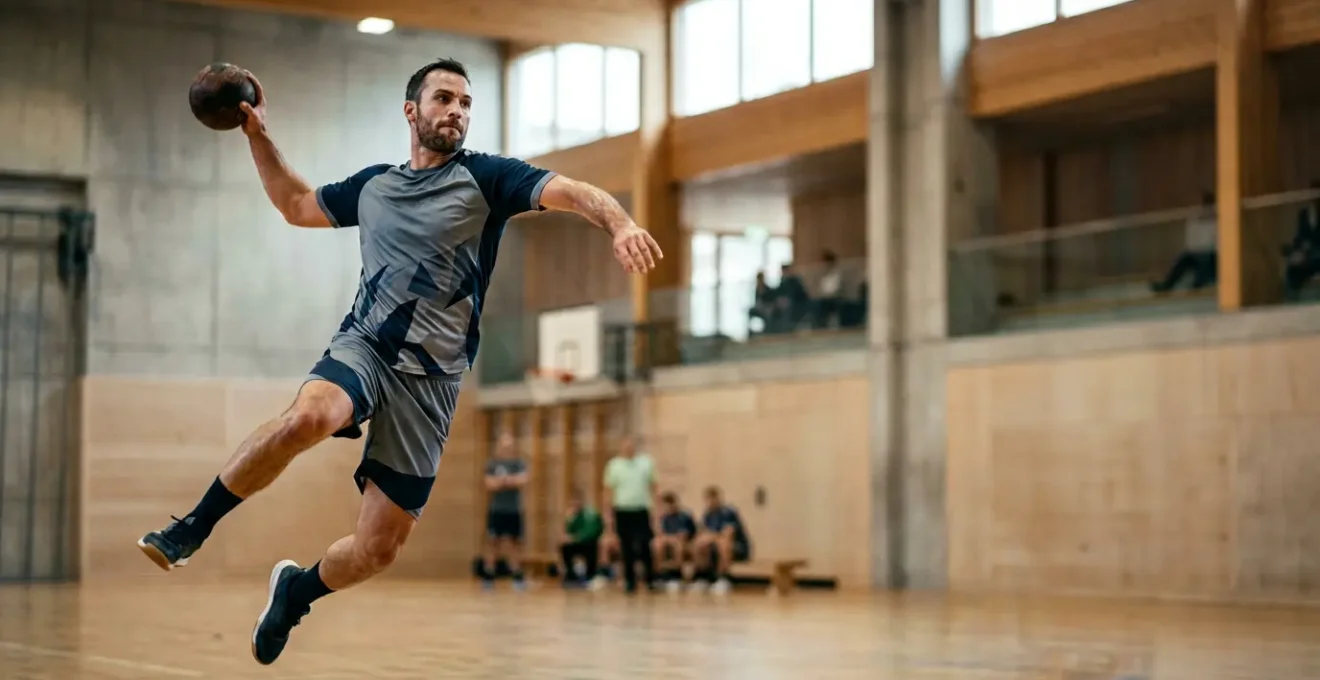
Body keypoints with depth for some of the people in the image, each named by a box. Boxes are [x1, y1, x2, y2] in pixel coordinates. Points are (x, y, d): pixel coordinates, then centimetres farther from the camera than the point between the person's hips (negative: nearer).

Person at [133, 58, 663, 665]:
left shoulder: (486, 177, 1)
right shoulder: (372, 184, 13)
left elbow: (571, 192, -14)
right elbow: (295, 205, 30)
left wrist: (619, 223, -34)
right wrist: (257, 135, 21)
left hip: (431, 378, -1)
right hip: (363, 347, 1)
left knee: (377, 550, -1)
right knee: (307, 416, -37)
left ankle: (295, 593, 32)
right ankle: (192, 529, -18)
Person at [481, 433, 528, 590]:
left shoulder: (519, 464, 4)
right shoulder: (492, 464, 2)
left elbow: (522, 481, -11)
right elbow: (490, 485, -10)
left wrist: (503, 480, -19)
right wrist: (511, 481, -20)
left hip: (514, 510, 1)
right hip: (496, 509, -1)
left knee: (515, 543, 6)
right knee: (492, 542, -2)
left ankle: (517, 576, 12)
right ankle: (489, 577, 2)